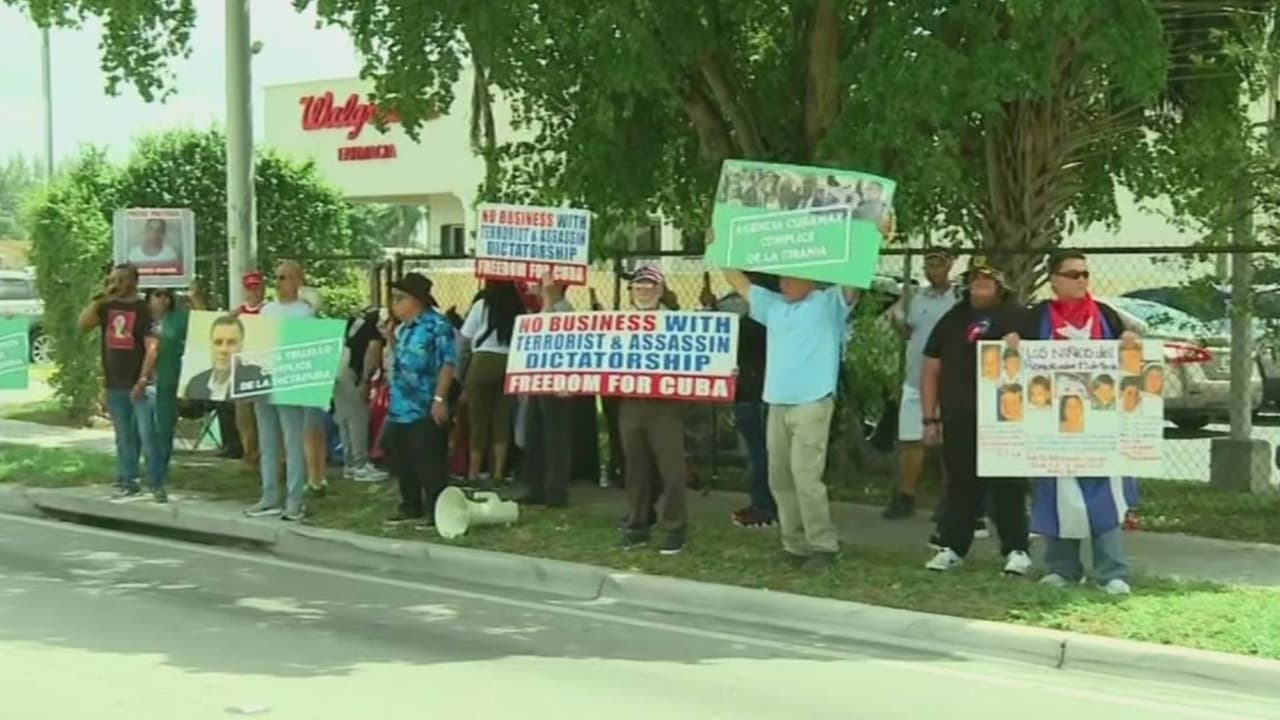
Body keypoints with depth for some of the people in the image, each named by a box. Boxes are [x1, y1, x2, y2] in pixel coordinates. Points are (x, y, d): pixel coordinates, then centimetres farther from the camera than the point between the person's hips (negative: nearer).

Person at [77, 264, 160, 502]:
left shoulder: (143, 310, -6)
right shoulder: (107, 307, 9)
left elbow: (152, 348, -12)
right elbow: (82, 325, -3)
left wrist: (143, 380, -19)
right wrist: (99, 297, -8)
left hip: (138, 384, -6)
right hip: (114, 385, 6)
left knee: (147, 436, -8)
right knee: (124, 437, 11)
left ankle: (156, 485, -4)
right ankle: (129, 483, 18)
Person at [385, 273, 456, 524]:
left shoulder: (437, 325, -11)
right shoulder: (403, 328, 16)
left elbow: (448, 363, -16)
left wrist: (440, 398, -20)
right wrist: (389, 336, 15)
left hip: (426, 410, -9)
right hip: (400, 408, 9)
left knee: (430, 464, -4)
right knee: (403, 464, 14)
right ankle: (411, 507, 25)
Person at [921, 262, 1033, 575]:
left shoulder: (1015, 318, 3)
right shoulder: (952, 319, 14)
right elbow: (931, 371, 14)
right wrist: (930, 418, 8)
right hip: (958, 420, 3)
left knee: (1007, 486, 0)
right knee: (960, 484, 8)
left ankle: (1016, 550, 7)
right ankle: (951, 547, 16)